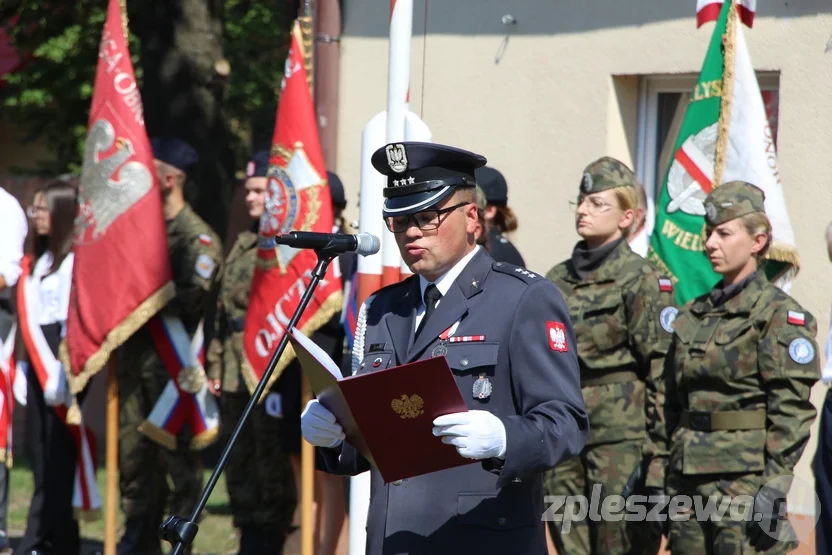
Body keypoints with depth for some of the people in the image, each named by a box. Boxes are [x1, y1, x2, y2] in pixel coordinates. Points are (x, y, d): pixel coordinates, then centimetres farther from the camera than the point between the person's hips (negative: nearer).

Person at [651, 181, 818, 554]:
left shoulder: (778, 314, -4)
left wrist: (775, 486, -17)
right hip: (688, 479, 7)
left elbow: (792, 410, -10)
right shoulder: (692, 316, 16)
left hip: (745, 478, -7)